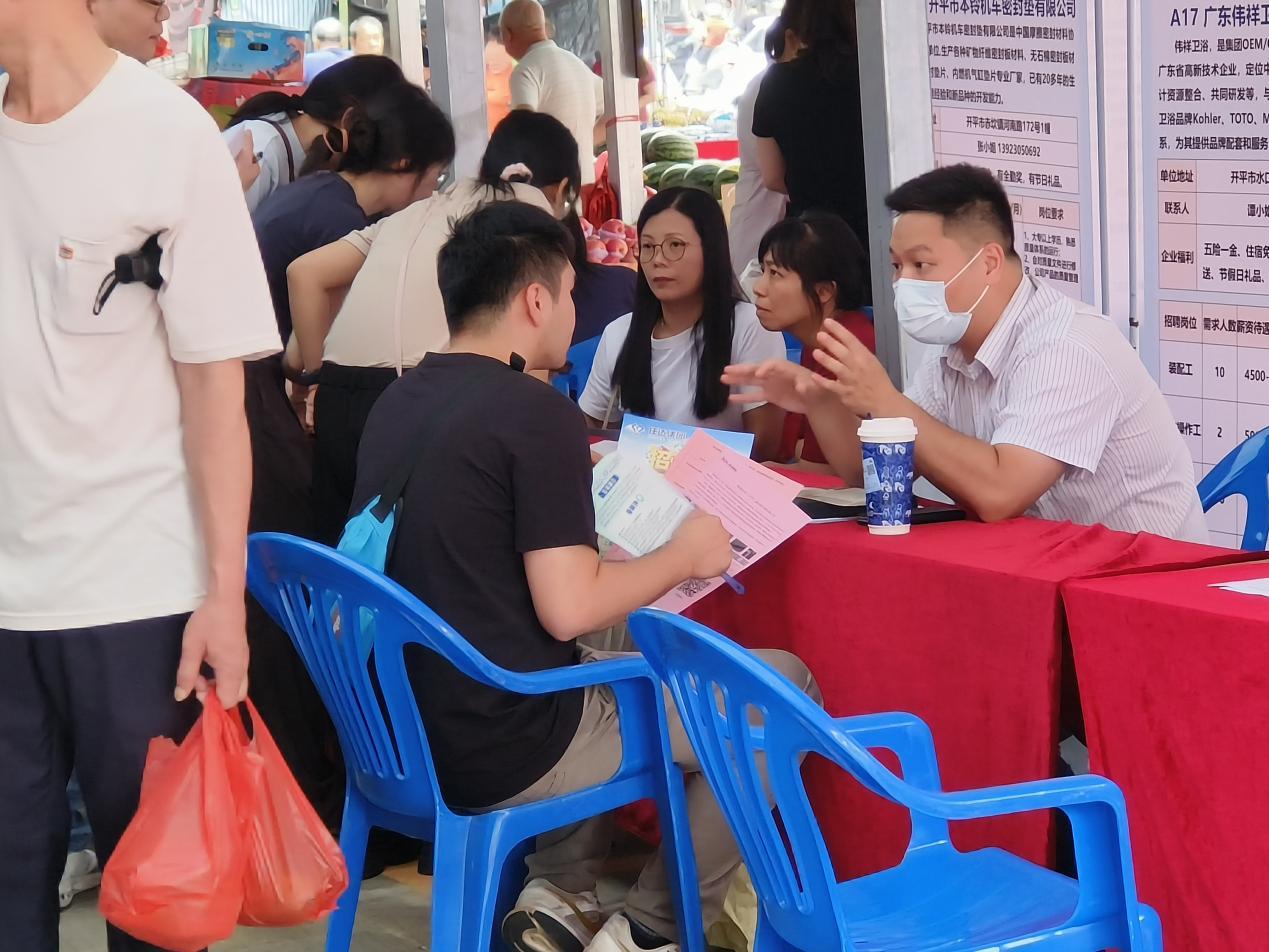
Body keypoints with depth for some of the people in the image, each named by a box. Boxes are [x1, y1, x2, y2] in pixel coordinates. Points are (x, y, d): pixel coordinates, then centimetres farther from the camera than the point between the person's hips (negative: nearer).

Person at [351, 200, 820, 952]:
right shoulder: (537, 413, -17)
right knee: (784, 687, 5)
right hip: (503, 750, -9)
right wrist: (685, 555, -4)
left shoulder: (398, 402, 8)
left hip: (404, 734, 9)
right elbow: (568, 610, -20)